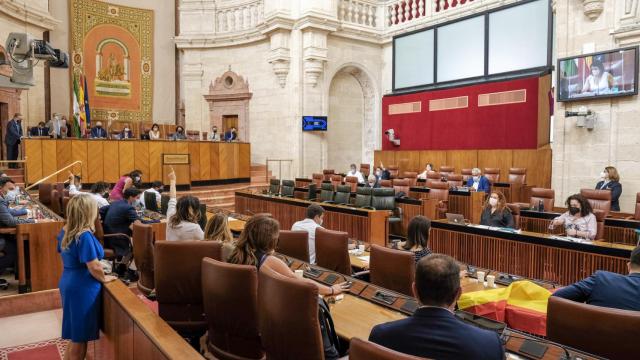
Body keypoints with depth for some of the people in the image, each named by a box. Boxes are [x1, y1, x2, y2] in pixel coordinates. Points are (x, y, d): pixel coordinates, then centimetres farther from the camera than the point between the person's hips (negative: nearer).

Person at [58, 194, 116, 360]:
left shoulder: (65, 231, 2)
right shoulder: (84, 236, -26)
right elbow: (94, 267, -26)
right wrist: (104, 279, -6)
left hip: (68, 284, 9)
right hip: (82, 289, -9)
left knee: (76, 336, 22)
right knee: (79, 338, 6)